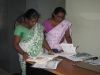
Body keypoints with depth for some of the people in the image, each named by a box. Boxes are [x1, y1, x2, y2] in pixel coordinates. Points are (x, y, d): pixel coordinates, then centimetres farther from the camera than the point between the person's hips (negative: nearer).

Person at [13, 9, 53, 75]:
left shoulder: (39, 27, 5)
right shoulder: (19, 28, -7)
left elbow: (42, 40, 11)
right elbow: (15, 44, -7)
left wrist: (49, 49, -4)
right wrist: (23, 53, -22)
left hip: (39, 55, 3)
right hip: (27, 56, -3)